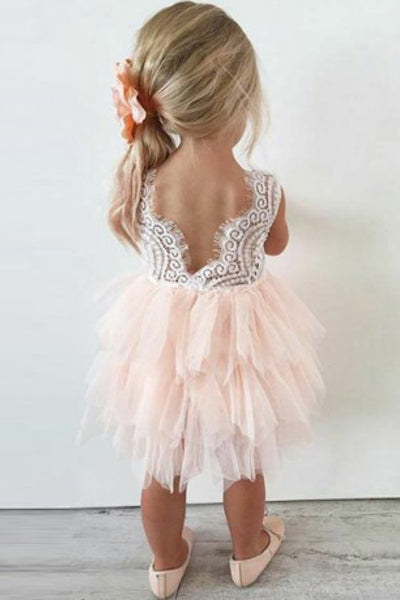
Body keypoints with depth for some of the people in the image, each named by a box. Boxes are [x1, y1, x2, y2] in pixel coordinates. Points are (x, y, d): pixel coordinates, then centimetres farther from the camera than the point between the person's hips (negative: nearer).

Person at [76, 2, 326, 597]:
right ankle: (248, 552, 53)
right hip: (239, 344, -1)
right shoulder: (264, 190, -25)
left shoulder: (140, 183, -24)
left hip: (162, 341, 1)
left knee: (163, 466, 25)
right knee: (244, 462, 26)